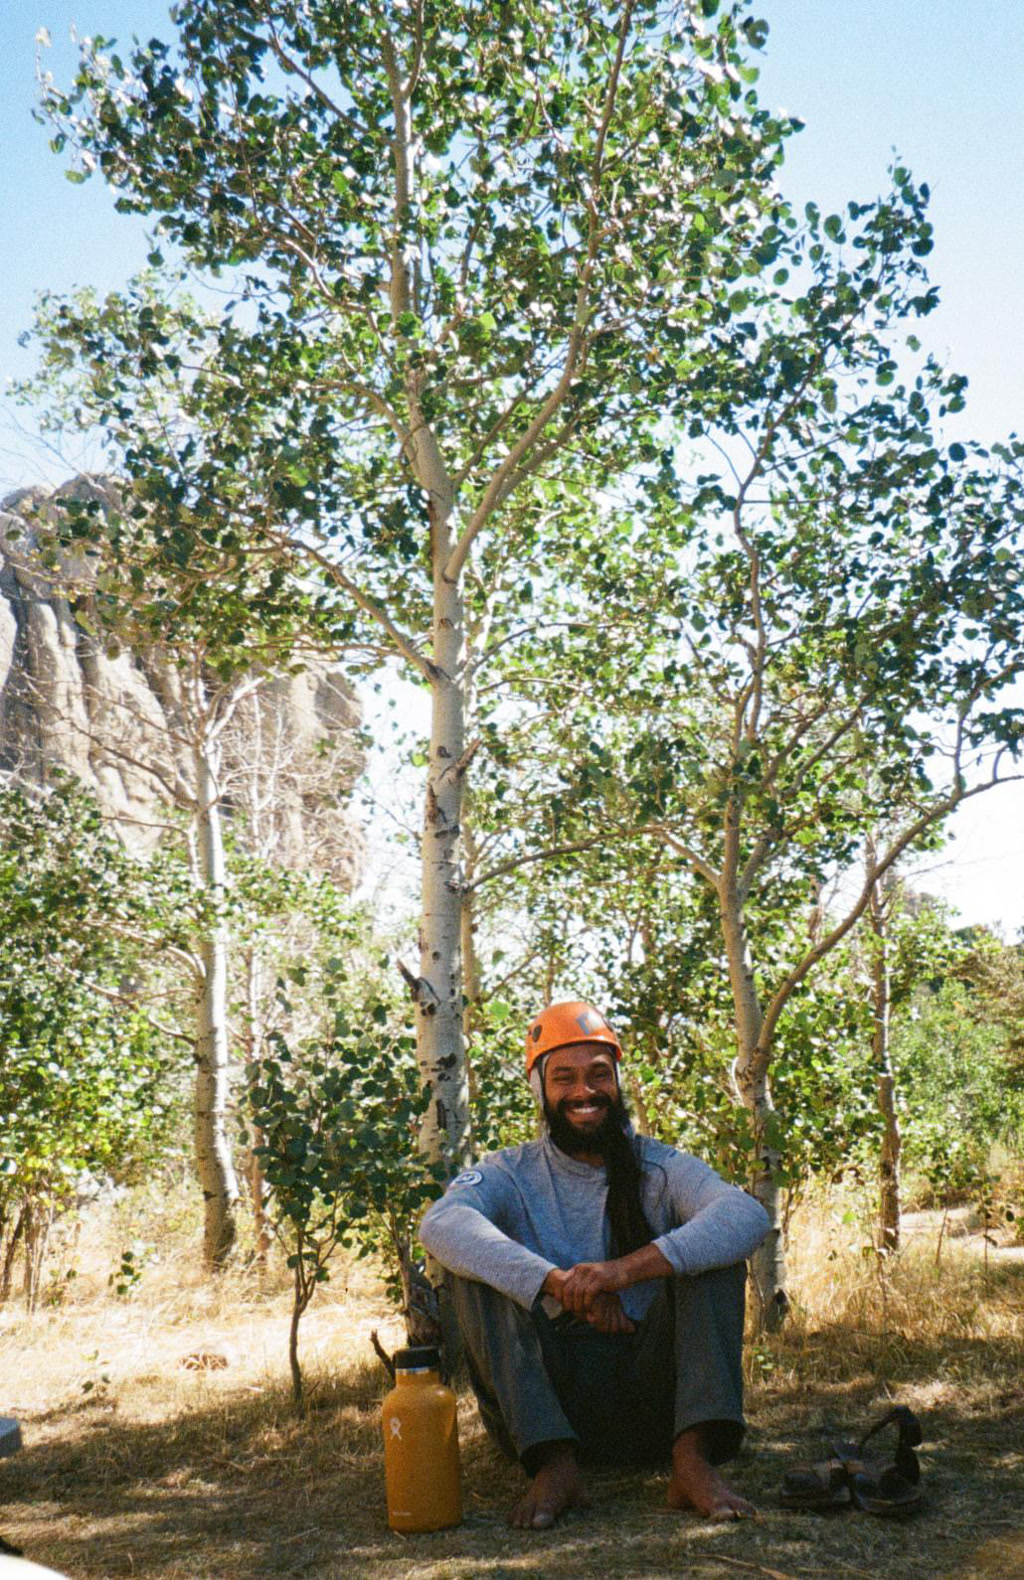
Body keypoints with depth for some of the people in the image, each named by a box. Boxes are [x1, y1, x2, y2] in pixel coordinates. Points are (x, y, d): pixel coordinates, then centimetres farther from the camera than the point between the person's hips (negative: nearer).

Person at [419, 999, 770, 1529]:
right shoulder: (512, 1174, 4)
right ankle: (554, 1462, -28)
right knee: (472, 1261, -17)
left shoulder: (661, 1168, 5)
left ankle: (694, 1456, -31)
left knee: (710, 1248, -16)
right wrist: (559, 1283, -34)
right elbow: (441, 1224, -20)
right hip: (547, 1400, 0)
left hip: (652, 1396, 0)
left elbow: (747, 1217, -18)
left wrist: (627, 1269, -32)